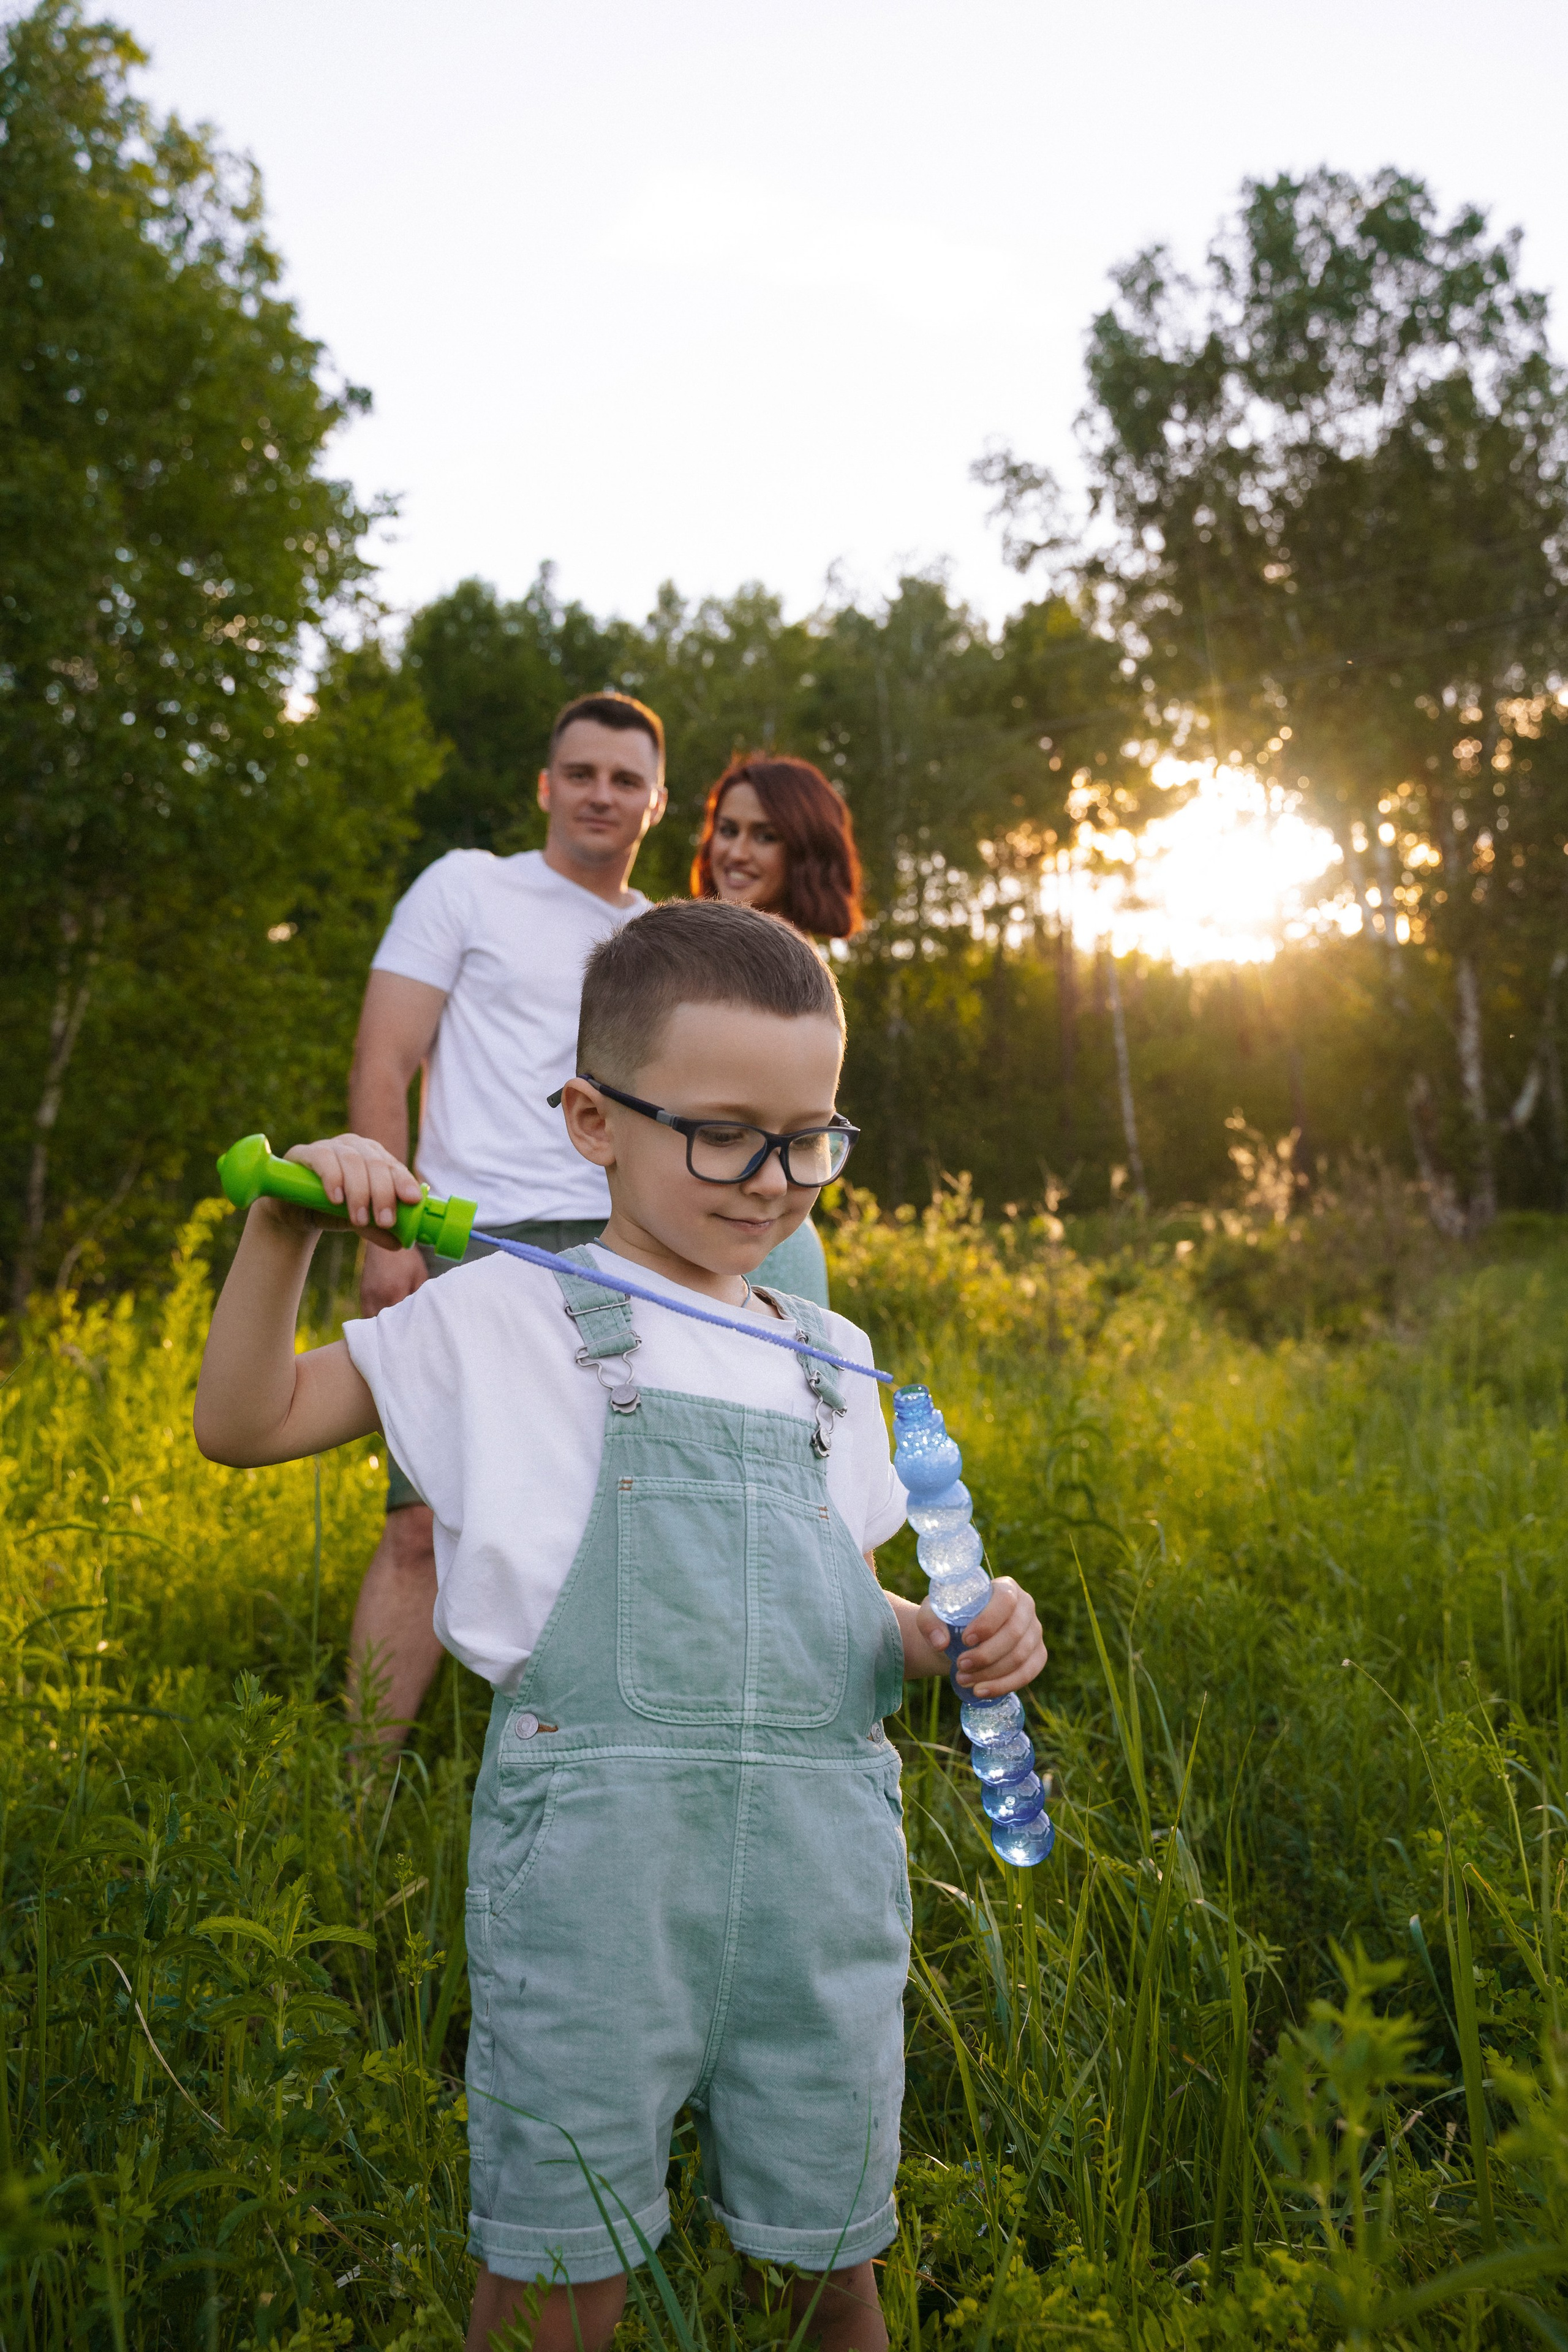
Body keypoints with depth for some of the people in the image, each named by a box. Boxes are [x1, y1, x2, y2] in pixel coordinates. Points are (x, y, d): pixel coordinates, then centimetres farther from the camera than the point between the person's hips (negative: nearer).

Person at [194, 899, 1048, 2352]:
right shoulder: (503, 1319, 2)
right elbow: (243, 1425, 3)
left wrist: (951, 1639, 1)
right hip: (593, 1852, -4)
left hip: (824, 1856, 4)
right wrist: (284, 1228, -10)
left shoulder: (831, 1364, 14)